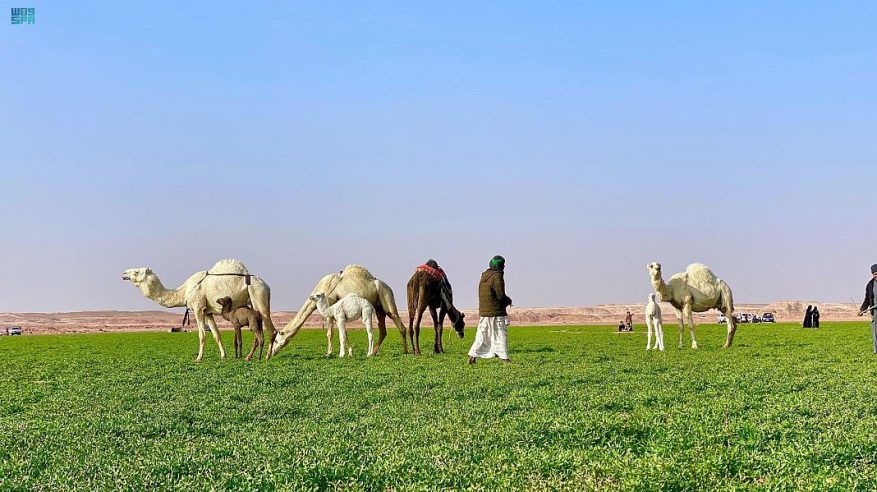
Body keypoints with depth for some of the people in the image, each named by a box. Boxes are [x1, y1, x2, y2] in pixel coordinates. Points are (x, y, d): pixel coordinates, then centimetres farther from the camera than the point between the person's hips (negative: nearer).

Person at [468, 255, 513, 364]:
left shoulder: (484, 276, 12)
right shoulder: (497, 276, -12)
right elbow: (500, 295, -17)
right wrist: (508, 300, 4)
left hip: (483, 312, 7)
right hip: (496, 312, -7)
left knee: (481, 335, 10)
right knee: (501, 335, 0)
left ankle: (473, 356, 5)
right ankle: (504, 357, -1)